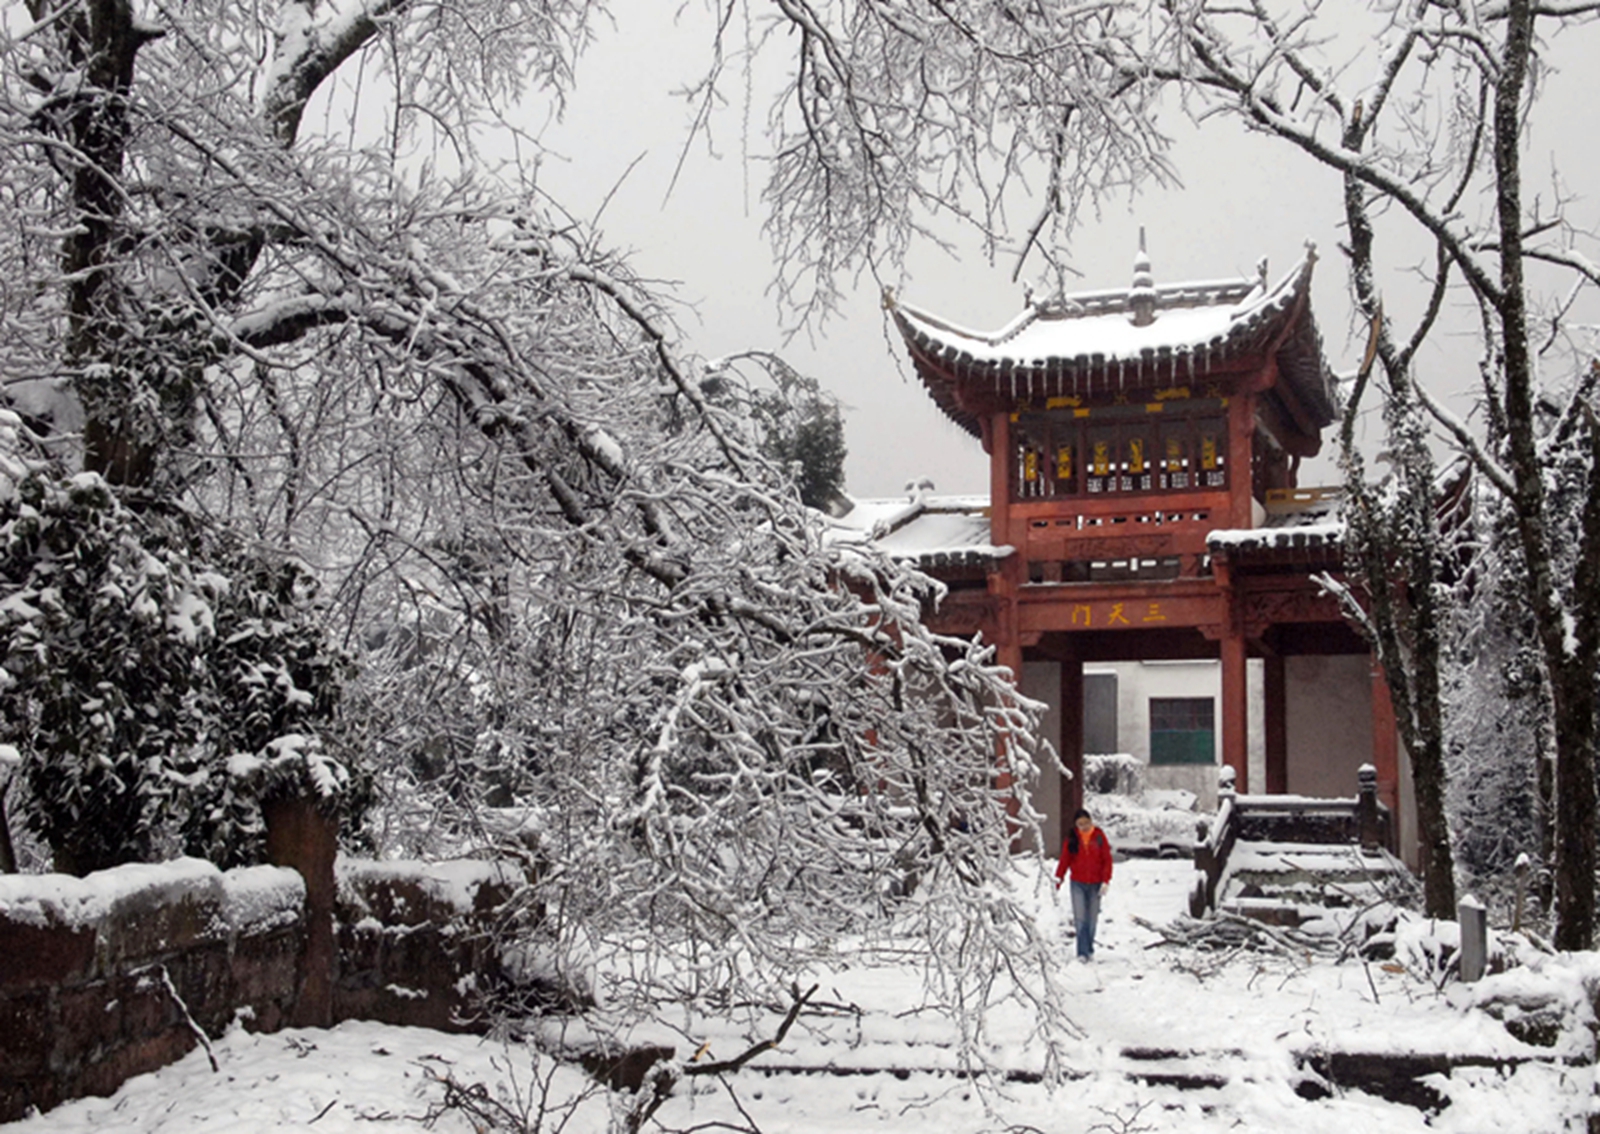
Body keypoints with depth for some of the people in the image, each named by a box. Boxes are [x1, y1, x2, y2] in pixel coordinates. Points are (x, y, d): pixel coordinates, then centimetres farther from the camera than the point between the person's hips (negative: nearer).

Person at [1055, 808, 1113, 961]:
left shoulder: (1099, 836, -2)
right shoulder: (1071, 838, 0)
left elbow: (1107, 860, -1)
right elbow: (1065, 859, 2)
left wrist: (1106, 881, -7)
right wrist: (1058, 878, -8)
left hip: (1095, 885, 0)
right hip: (1077, 884, 0)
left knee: (1092, 919, 9)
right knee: (1080, 918, -8)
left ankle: (1089, 950, 22)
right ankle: (1082, 952, -8)